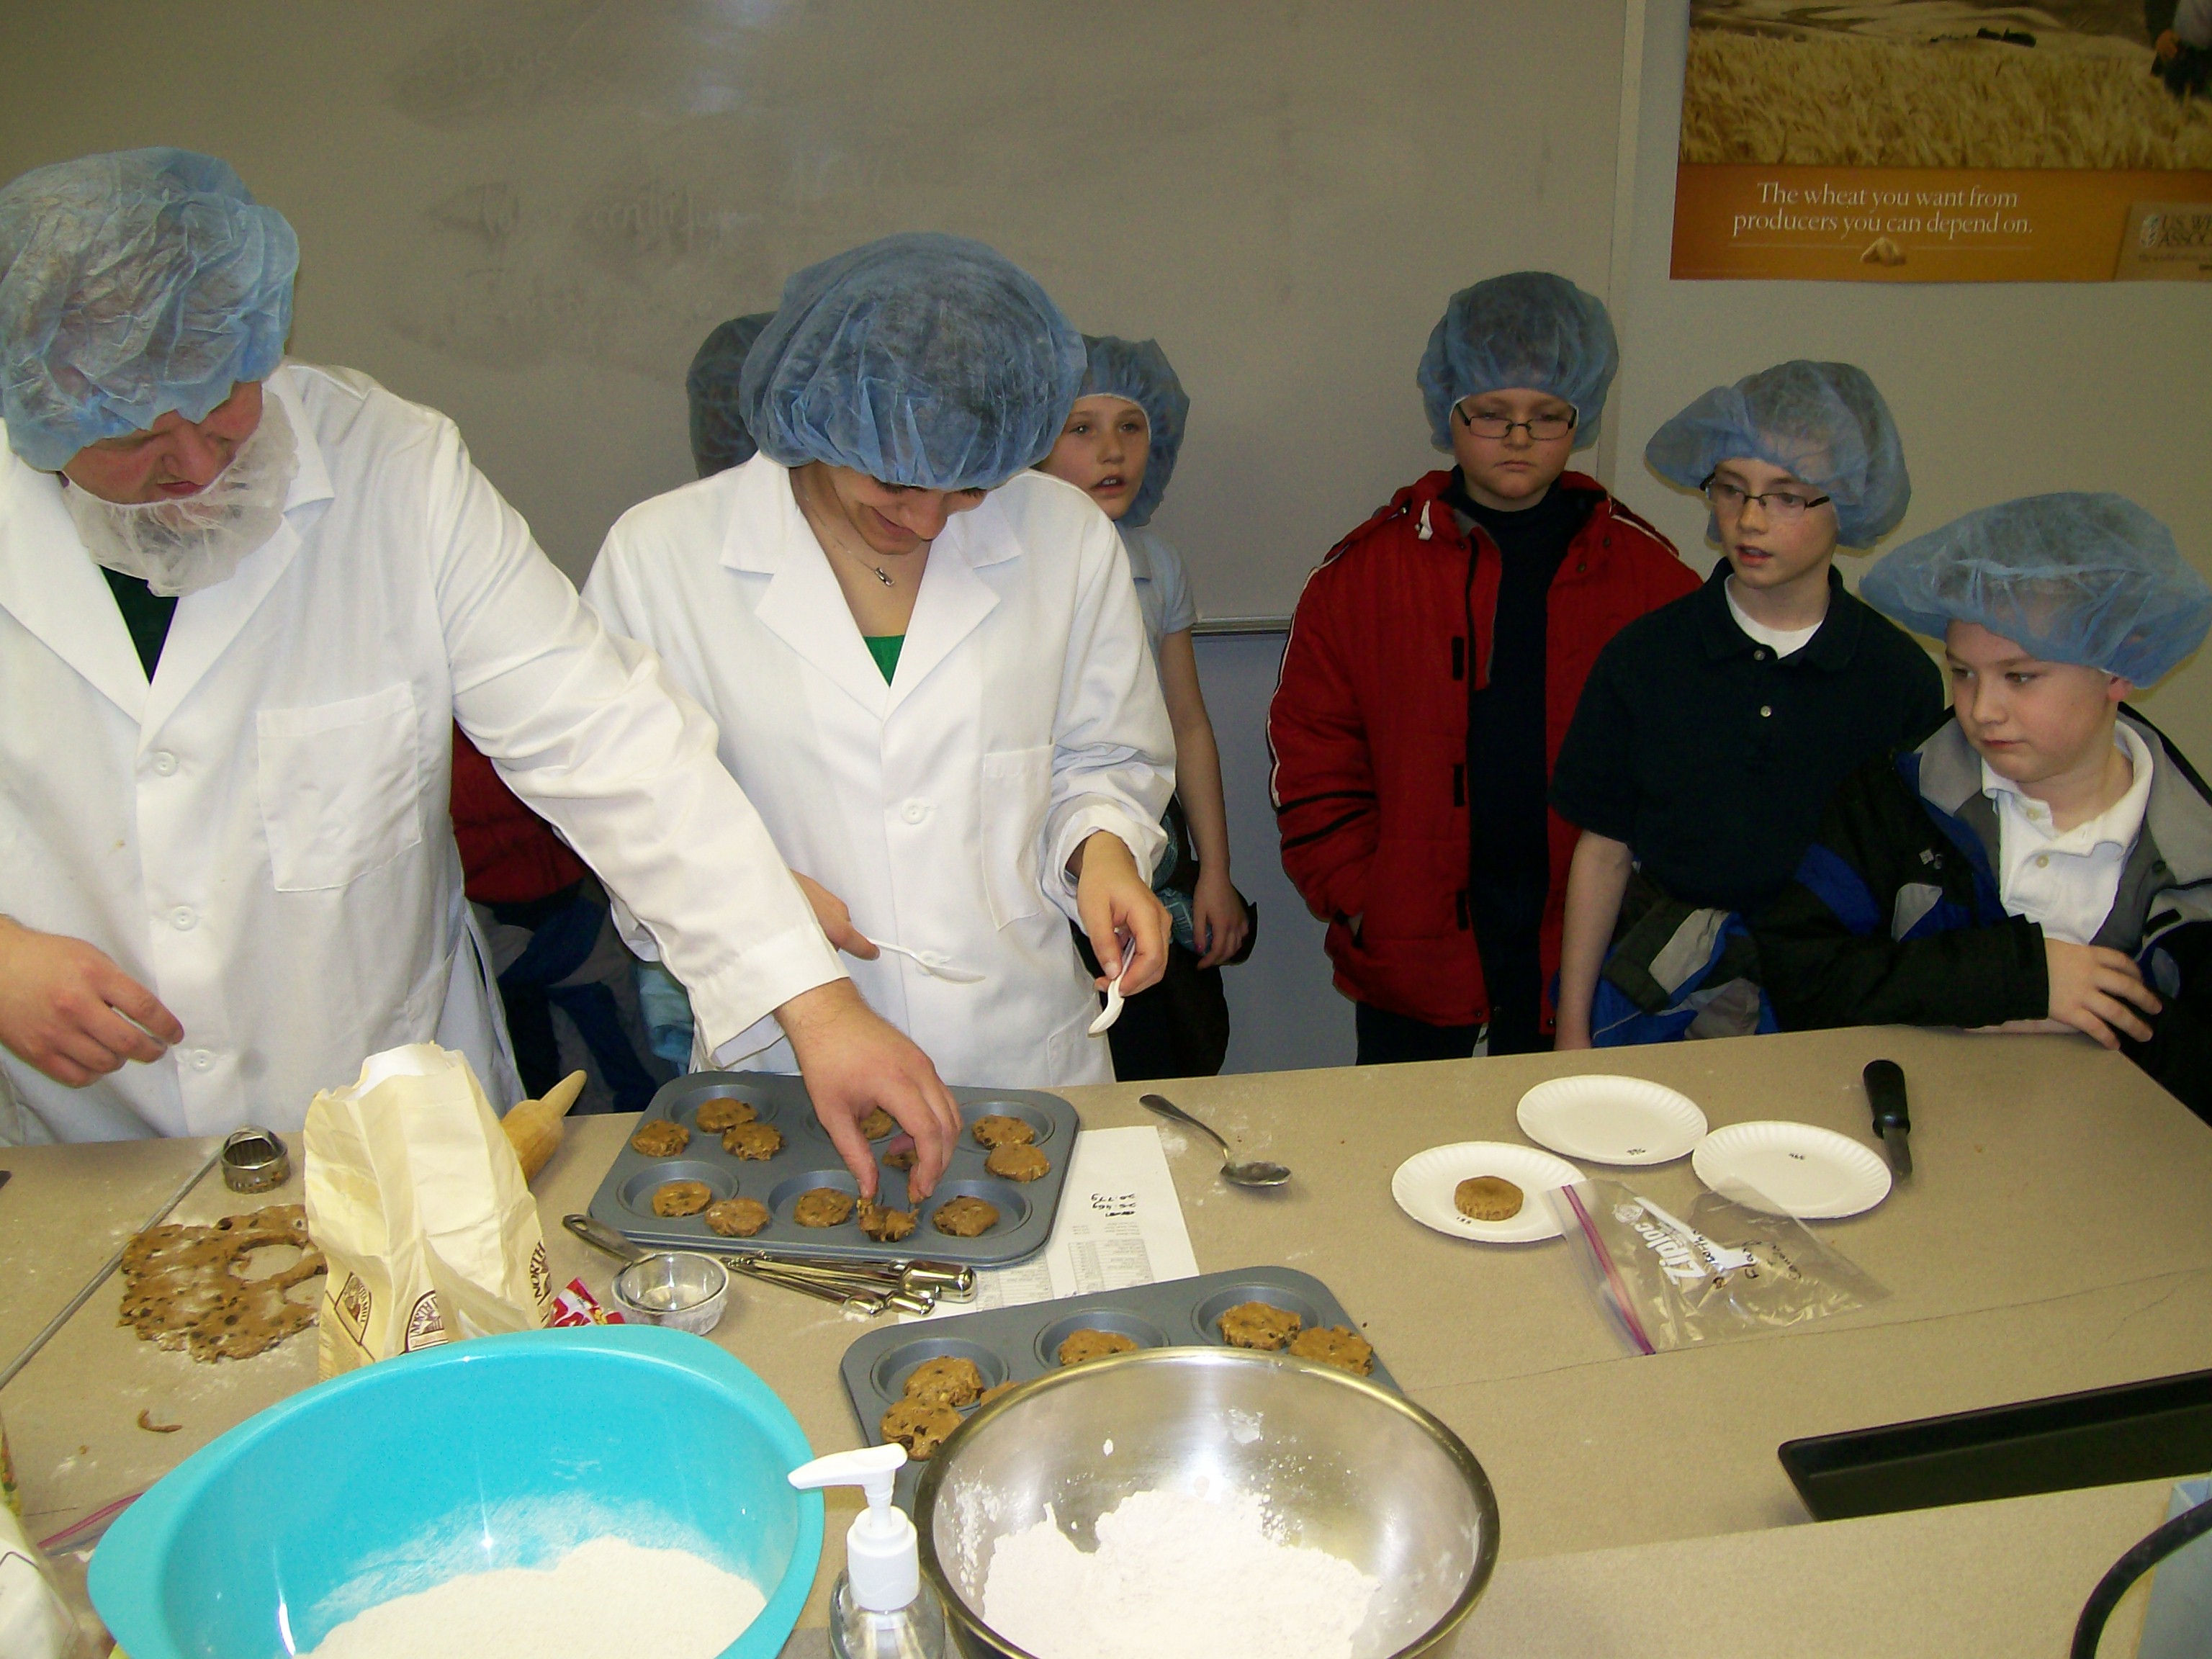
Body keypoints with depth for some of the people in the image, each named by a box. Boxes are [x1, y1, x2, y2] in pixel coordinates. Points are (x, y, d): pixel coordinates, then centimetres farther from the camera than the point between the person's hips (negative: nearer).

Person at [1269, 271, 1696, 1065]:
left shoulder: (1645, 571, 2)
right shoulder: (1366, 568, 0)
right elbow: (1311, 753, 1)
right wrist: (1354, 898, -5)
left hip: (1578, 954, 1)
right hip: (1410, 958, 0)